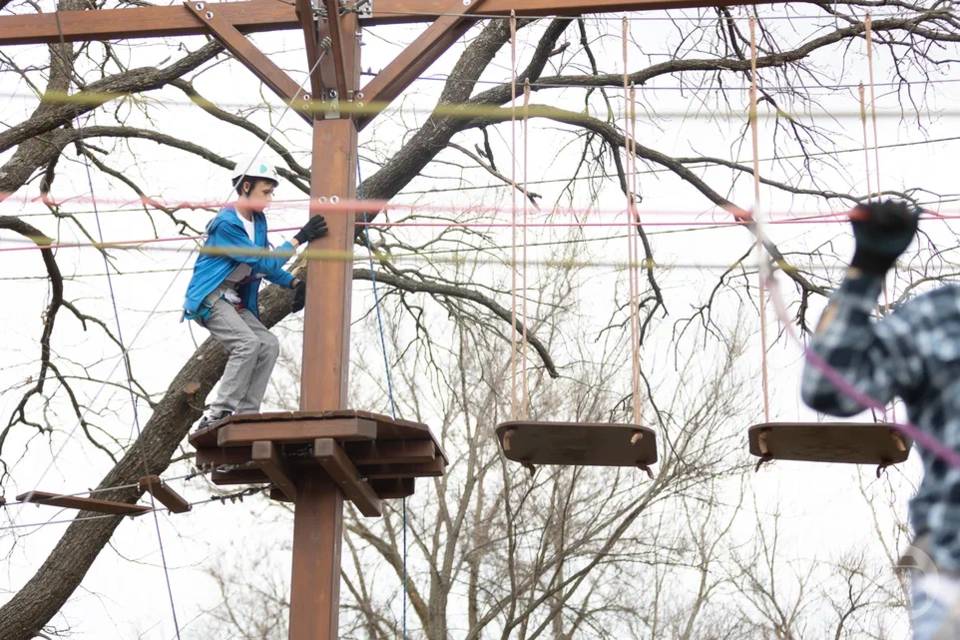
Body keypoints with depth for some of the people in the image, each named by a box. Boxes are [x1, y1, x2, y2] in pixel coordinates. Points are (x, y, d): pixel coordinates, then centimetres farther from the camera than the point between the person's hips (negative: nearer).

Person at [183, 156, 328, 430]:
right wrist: (300, 238, -24)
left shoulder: (258, 220, 10)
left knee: (268, 345, -5)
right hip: (210, 298, -9)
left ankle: (245, 415, -6)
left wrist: (294, 283, 1)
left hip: (236, 302, 9)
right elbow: (264, 261, -22)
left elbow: (266, 264, 18)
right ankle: (218, 414, -24)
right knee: (247, 342, -26)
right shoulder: (226, 224, -19)